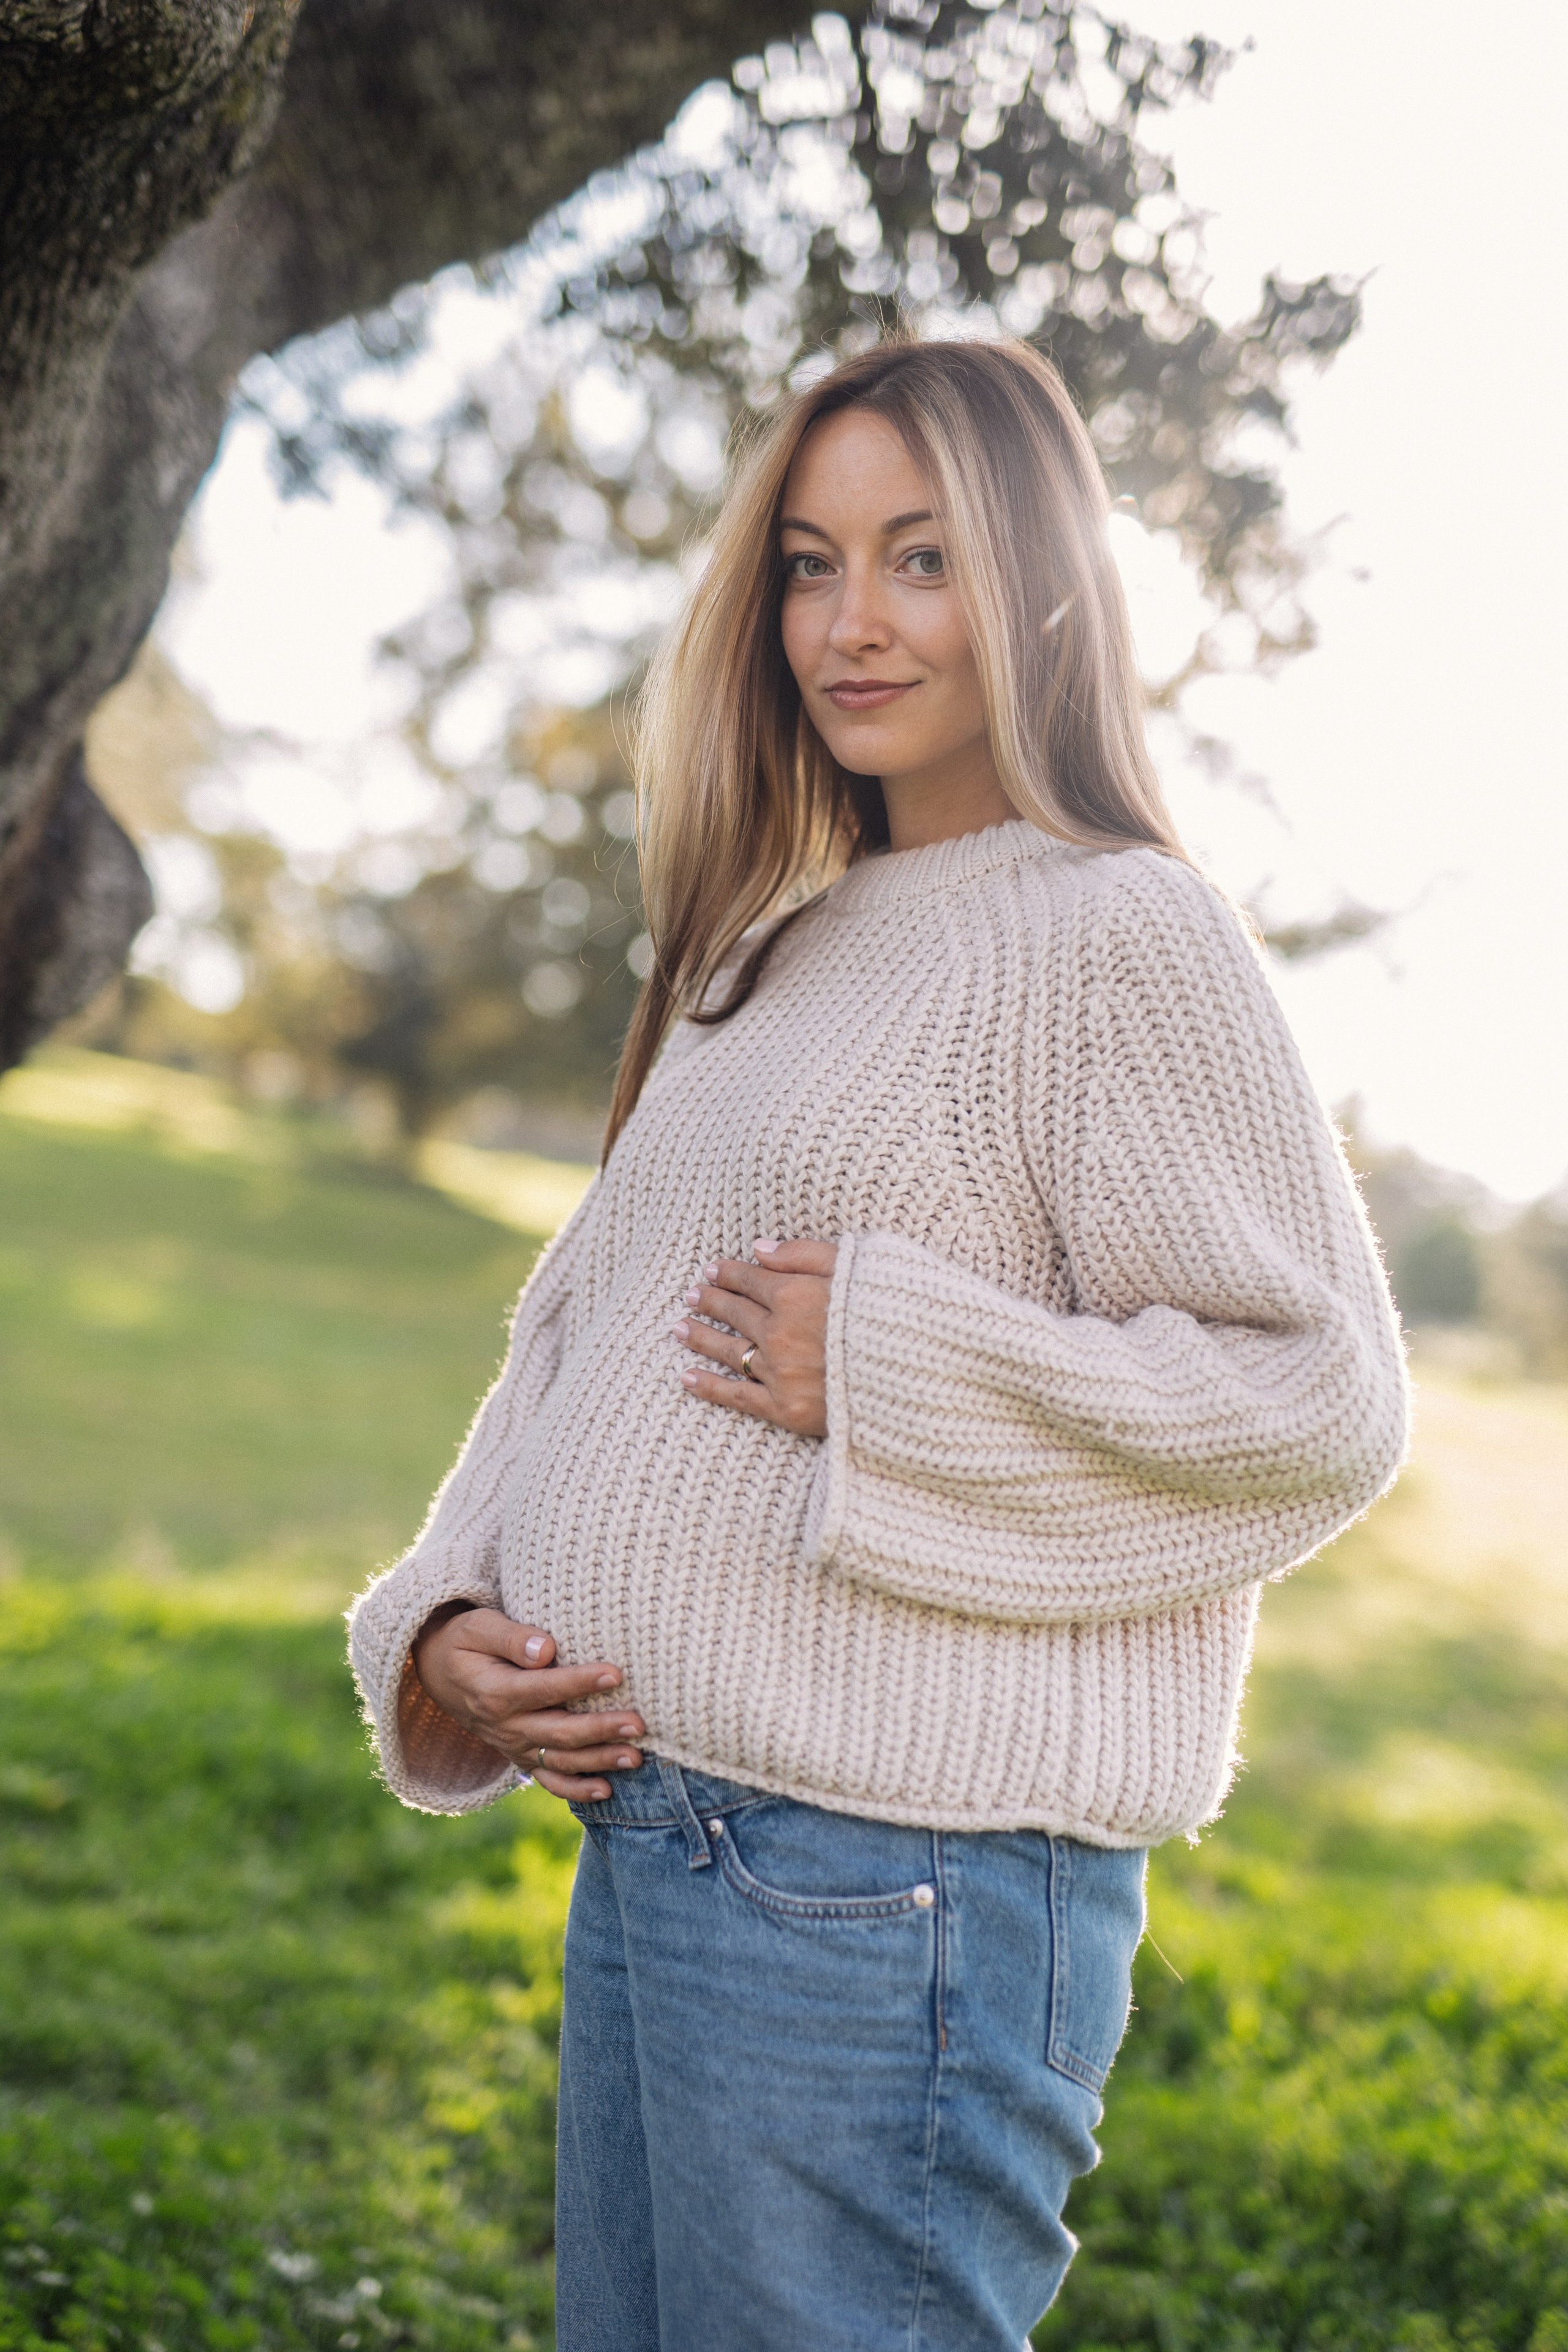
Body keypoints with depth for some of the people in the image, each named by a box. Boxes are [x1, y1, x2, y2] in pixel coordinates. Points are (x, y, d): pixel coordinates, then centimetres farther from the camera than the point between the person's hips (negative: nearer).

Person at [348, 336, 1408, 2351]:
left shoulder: (1120, 937, -10)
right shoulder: (777, 950, 15)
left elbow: (1320, 1400, -14)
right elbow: (581, 1326, 18)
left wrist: (890, 1373, -18)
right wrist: (450, 1623, 3)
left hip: (893, 1882, -8)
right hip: (646, 1838, 8)